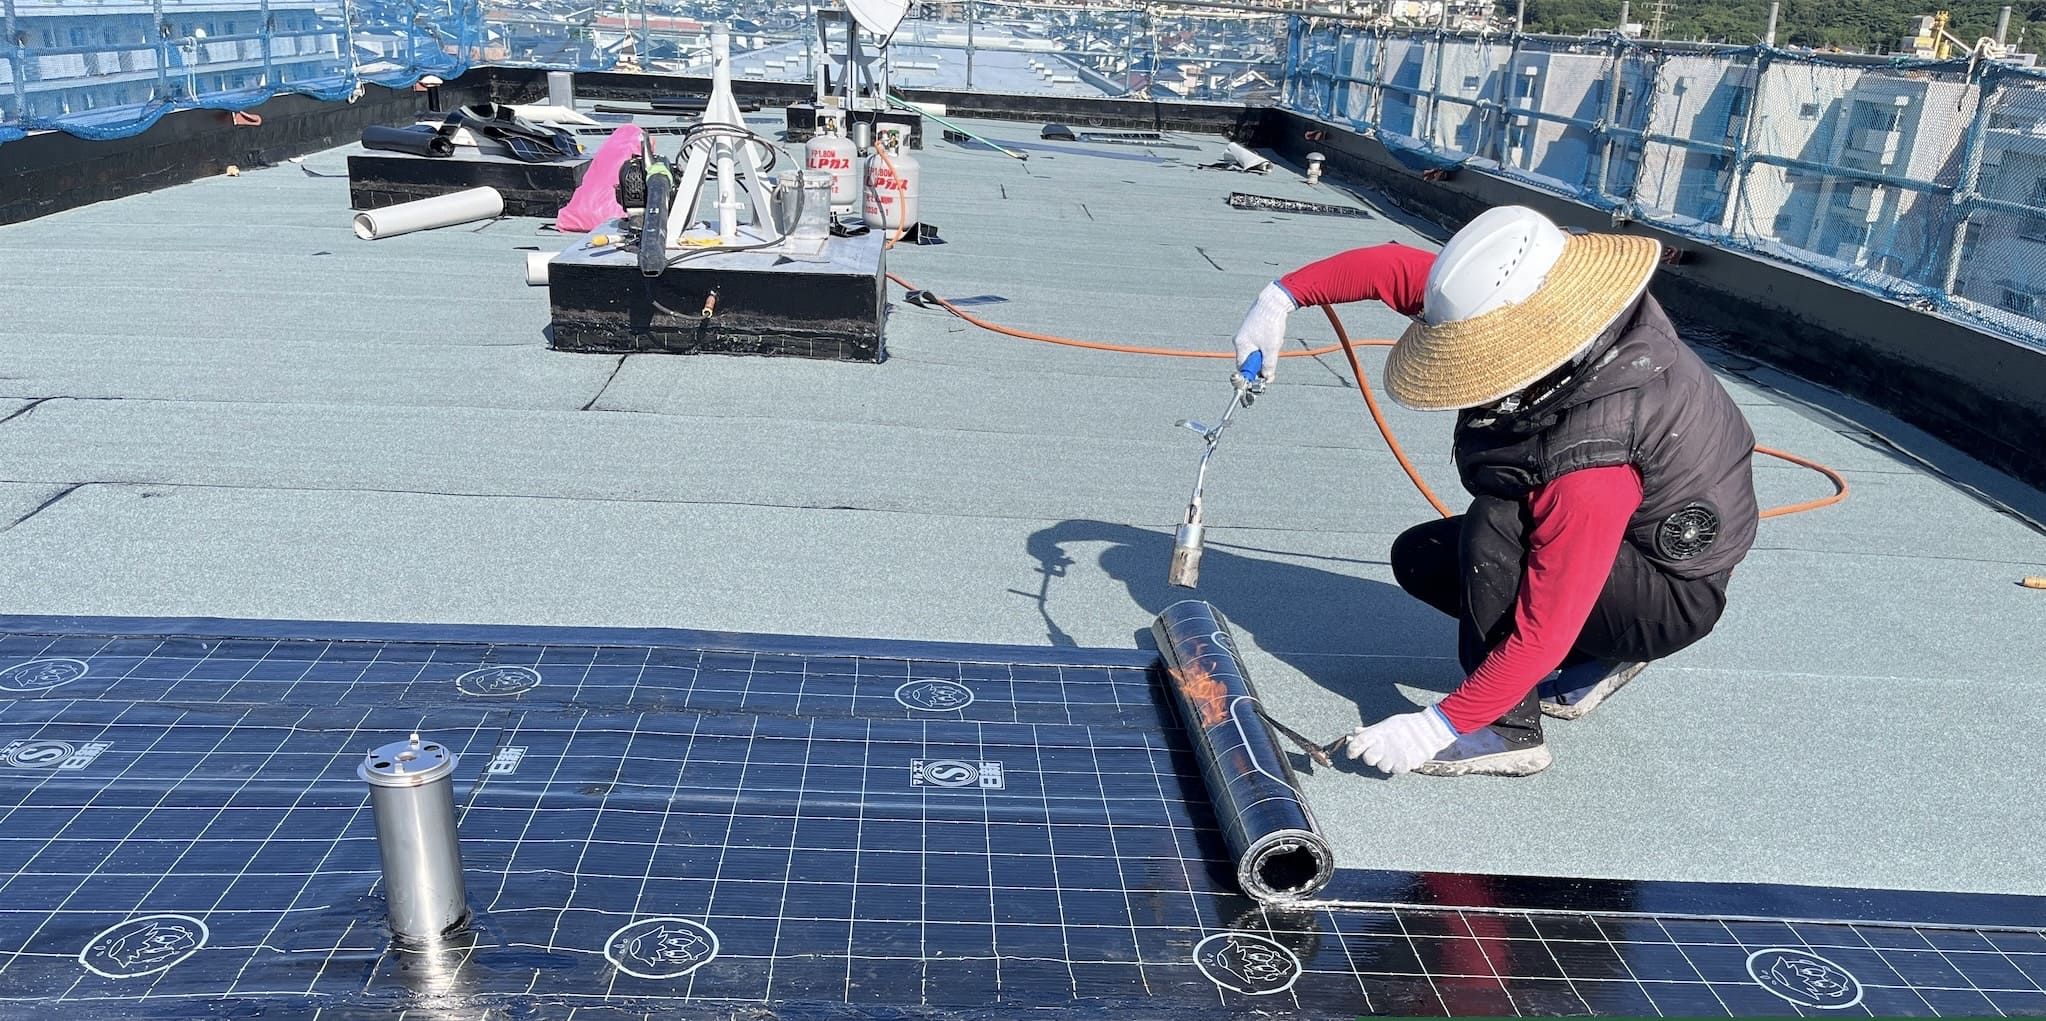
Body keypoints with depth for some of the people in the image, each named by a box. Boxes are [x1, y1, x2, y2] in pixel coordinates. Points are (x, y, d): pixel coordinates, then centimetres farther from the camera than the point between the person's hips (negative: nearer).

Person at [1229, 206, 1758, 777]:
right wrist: (1283, 296, -17)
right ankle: (1598, 660, 11)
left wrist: (1438, 726, -30)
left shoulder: (1589, 467, -40)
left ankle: (1508, 729, -18)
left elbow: (1542, 637, -34)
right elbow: (1397, 268, -11)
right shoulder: (1530, 302, -20)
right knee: (1418, 559, 6)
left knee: (1494, 525, -32)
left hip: (1673, 596, -9)